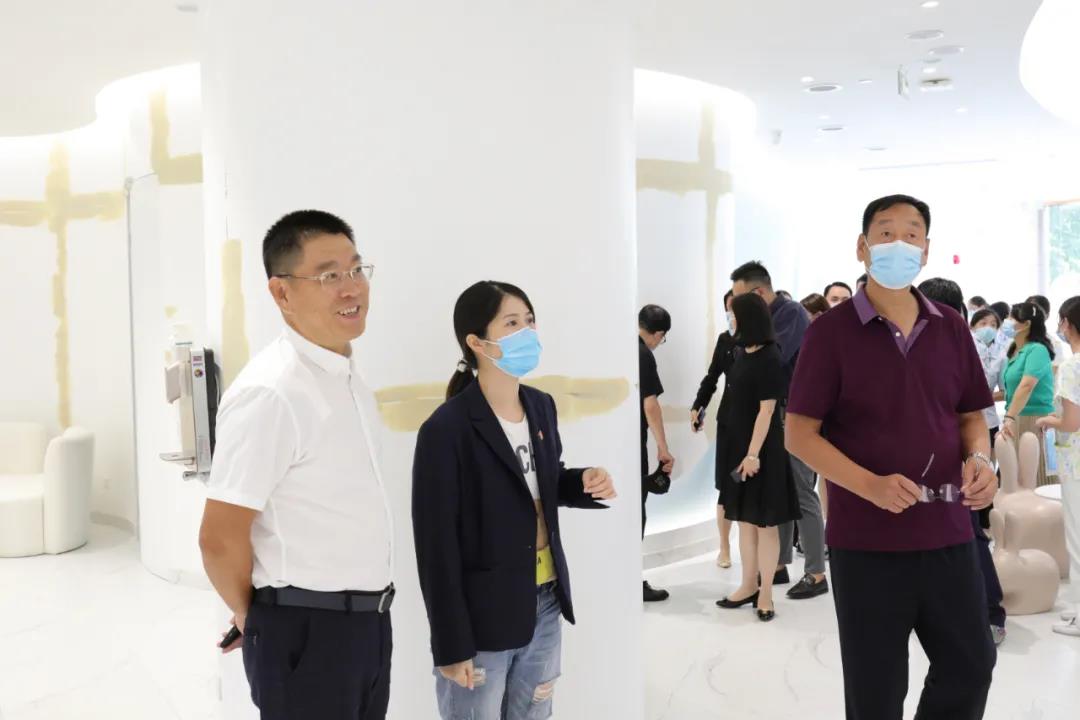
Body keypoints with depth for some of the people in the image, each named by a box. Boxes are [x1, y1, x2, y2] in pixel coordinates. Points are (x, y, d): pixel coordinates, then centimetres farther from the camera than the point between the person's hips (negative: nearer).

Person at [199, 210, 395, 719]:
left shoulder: (347, 375, 7)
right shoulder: (270, 393, -21)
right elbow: (219, 539, -19)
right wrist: (253, 617, -3)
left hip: (366, 619, 8)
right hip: (306, 629, -8)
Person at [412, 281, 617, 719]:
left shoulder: (542, 406, 2)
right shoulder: (446, 429, -18)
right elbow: (436, 547, -17)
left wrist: (585, 484, -4)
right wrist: (451, 646, -15)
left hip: (544, 604, 7)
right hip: (481, 616, -6)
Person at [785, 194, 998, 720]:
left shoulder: (951, 329, 6)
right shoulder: (832, 331, -8)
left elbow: (971, 416, 15)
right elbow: (800, 435, -10)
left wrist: (979, 459, -8)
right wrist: (870, 485, -23)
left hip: (947, 532, 4)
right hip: (866, 539, -4)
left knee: (971, 667, 15)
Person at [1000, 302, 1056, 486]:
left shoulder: (1037, 350, -13)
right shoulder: (1014, 351, 11)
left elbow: (1026, 386, -26)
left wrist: (1009, 418, -35)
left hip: (1034, 419, -8)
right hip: (1017, 418, 8)